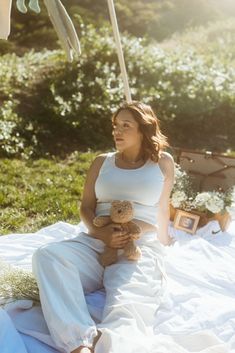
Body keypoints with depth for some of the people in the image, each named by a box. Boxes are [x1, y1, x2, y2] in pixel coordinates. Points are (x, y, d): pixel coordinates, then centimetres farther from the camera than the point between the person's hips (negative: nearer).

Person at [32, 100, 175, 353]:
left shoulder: (162, 162, 13)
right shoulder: (102, 162, 19)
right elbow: (86, 208, 13)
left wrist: (163, 240, 28)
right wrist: (100, 233, -7)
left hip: (141, 248, -2)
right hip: (95, 243, 3)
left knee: (126, 313, -35)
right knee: (47, 255, -32)